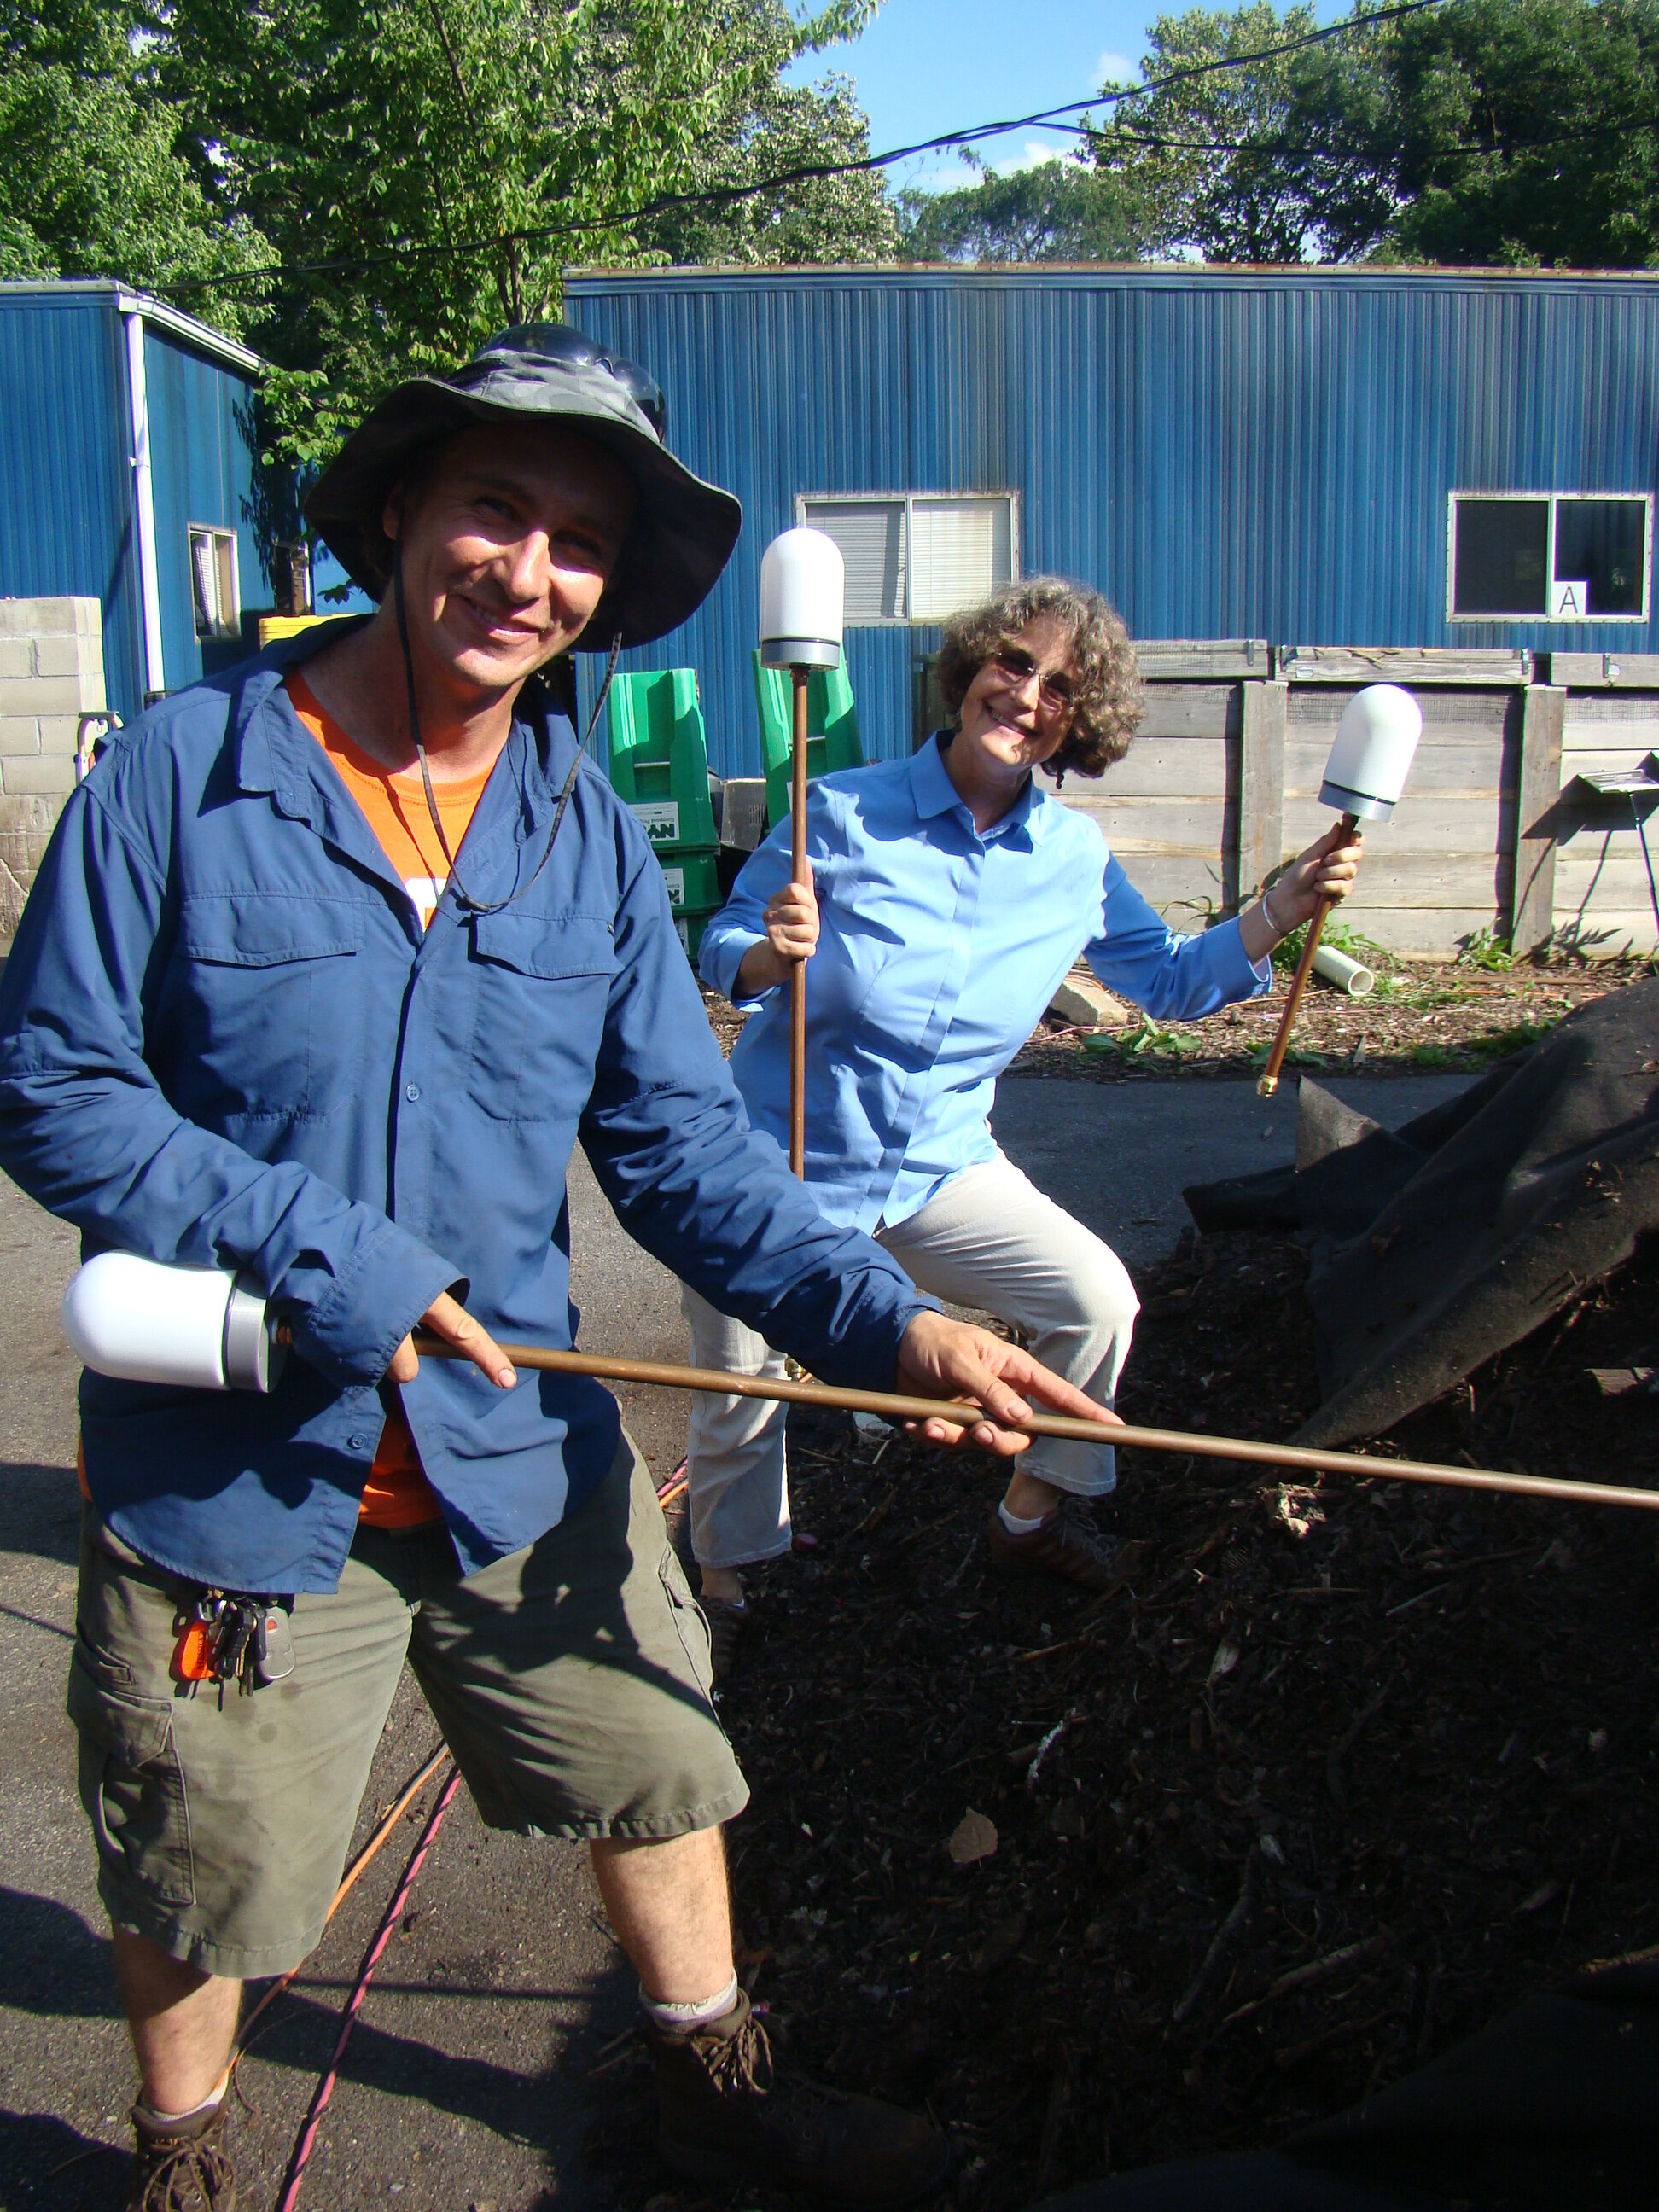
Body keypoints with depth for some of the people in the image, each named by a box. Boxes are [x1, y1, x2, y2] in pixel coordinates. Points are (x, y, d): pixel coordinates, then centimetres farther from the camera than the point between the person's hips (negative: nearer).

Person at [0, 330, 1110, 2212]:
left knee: (662, 1772, 20)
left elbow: (682, 1143, -2)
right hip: (233, 1473, -3)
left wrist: (887, 1318, -17)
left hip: (523, 1456, 4)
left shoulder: (593, 840, -1)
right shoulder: (181, 770, -13)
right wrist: (316, 1253, -23)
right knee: (201, 1882, 18)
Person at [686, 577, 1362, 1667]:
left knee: (1099, 1298, -4)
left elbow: (1170, 977, 8)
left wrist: (1285, 907, -6)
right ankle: (723, 1591, 33)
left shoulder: (1076, 860, -2)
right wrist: (772, 953, -32)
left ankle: (1031, 1517, 21)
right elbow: (725, 948, -9)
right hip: (784, 1157, -3)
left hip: (941, 1163, 4)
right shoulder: (844, 813, -15)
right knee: (740, 1405, 3)